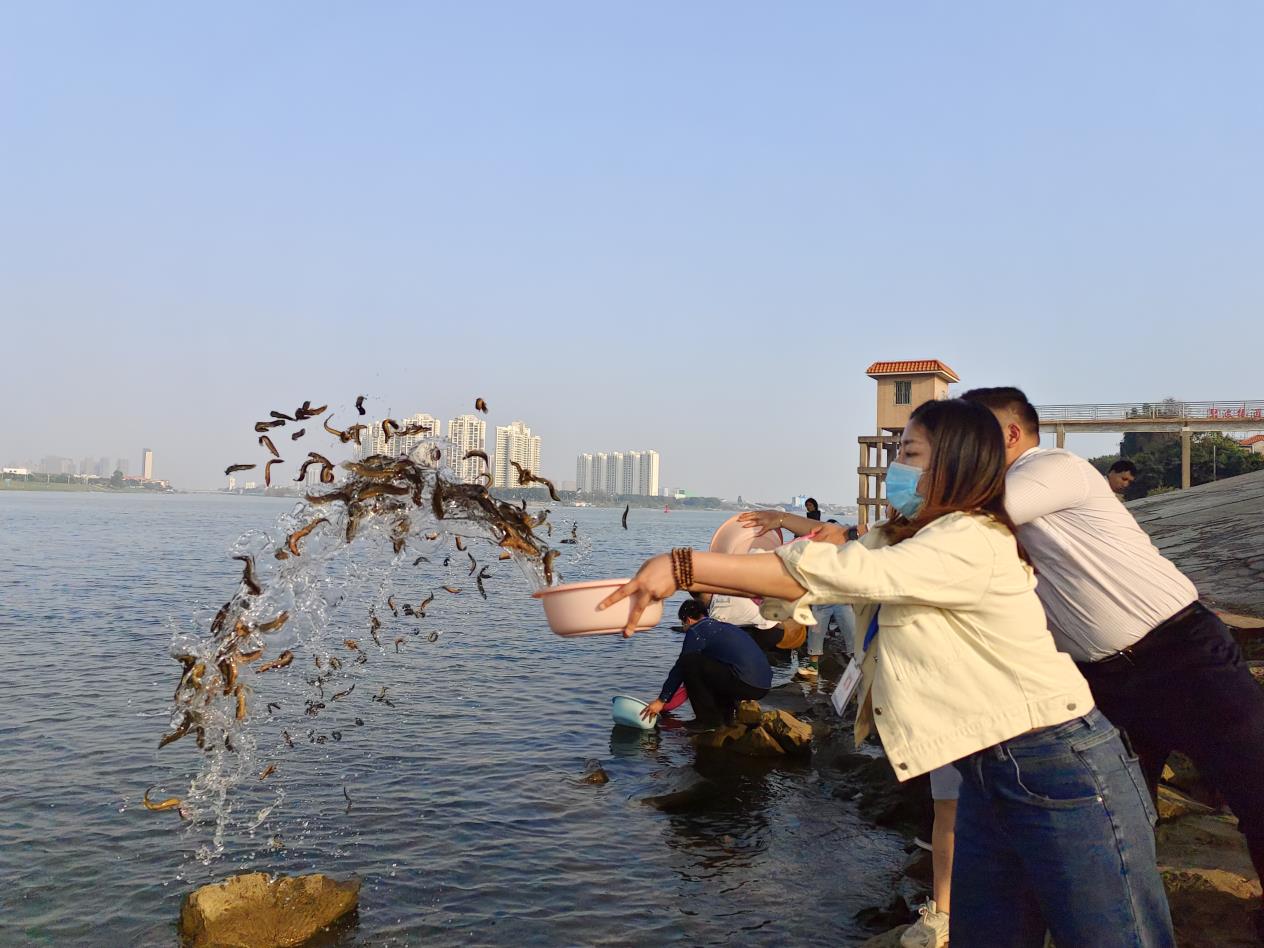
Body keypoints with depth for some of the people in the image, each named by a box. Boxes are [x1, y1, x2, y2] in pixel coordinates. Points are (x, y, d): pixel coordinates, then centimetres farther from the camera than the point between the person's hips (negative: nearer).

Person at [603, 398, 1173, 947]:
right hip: (987, 779, 9)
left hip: (1063, 772, -8)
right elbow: (797, 587, 1)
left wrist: (684, 564, -32)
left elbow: (845, 574, -30)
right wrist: (680, 581, -12)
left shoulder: (973, 542, -18)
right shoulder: (898, 544, 10)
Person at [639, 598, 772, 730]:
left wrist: (661, 700, 11)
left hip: (745, 683, -9)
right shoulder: (723, 626, 28)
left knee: (688, 663, -4)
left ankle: (709, 720, 2)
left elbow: (680, 667, 3)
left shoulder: (696, 631, 2)